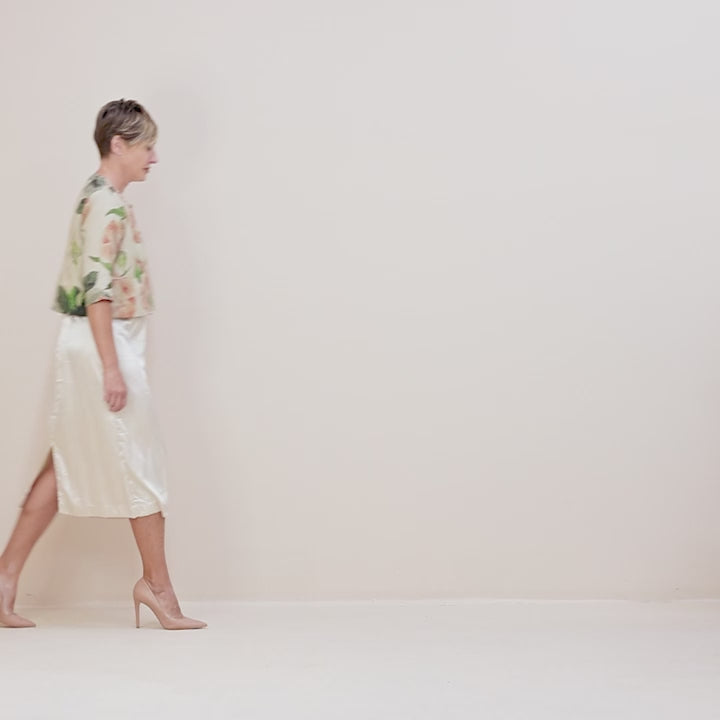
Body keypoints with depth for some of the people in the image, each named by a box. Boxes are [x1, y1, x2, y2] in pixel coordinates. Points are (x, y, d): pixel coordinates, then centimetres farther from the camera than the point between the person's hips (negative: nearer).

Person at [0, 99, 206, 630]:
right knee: (142, 467, -1)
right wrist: (111, 365, -22)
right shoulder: (107, 203, -14)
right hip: (104, 345, -10)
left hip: (94, 345, 10)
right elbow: (96, 287, -20)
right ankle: (157, 584, 8)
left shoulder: (101, 199, 16)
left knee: (65, 468, 9)